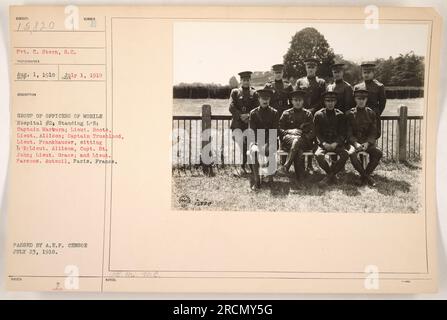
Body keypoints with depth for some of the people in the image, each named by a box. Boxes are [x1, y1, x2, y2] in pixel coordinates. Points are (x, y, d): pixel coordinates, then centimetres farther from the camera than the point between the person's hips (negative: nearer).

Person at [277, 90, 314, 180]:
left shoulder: (308, 114, 14)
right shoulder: (286, 113, 13)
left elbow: (312, 132, 8)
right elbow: (279, 130, 7)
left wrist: (303, 136, -12)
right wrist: (290, 131, -11)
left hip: (305, 141, 1)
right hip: (287, 139, 0)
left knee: (297, 140, -37)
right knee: (298, 149, -36)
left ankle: (285, 167, -40)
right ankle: (300, 176, -37)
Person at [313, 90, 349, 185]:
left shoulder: (340, 115, 8)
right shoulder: (318, 115, 5)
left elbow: (343, 133, 5)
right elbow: (317, 132, 3)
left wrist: (336, 143, -13)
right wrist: (324, 143, -14)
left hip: (337, 143, 1)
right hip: (323, 143, -1)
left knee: (345, 155, -29)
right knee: (318, 155, -32)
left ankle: (329, 177, -15)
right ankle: (333, 176, -10)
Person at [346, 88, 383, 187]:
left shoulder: (371, 113, 7)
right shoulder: (350, 114, 2)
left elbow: (373, 132, 4)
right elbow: (349, 133, -1)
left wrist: (367, 143, -14)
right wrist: (356, 143, -18)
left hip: (368, 142, 2)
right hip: (354, 141, -2)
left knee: (378, 153, -27)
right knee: (352, 153, -34)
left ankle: (365, 174, -8)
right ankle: (366, 176, -16)